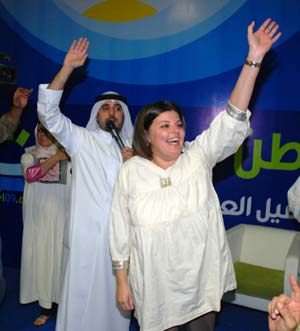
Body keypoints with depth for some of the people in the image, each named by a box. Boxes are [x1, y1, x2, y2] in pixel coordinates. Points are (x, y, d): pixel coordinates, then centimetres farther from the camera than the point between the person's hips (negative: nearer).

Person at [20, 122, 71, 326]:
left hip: (61, 215, -2)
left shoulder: (68, 156, 6)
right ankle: (47, 307, 15)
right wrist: (55, 158, -13)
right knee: (41, 256, 3)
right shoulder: (29, 156, 12)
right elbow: (30, 174, -10)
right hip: (38, 216, 2)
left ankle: (61, 301, 12)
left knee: (61, 256, -3)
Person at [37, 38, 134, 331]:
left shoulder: (134, 149, 17)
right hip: (88, 234, -3)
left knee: (116, 295, 9)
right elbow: (48, 111, -6)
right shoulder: (81, 139, 5)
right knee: (83, 294, -2)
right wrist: (67, 68, -13)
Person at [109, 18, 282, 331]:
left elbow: (232, 121, -14)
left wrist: (253, 59, -20)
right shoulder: (131, 171, -8)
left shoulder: (198, 156, -5)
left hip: (203, 282, 2)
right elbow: (120, 229, -4)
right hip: (155, 287, -1)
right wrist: (122, 281, -2)